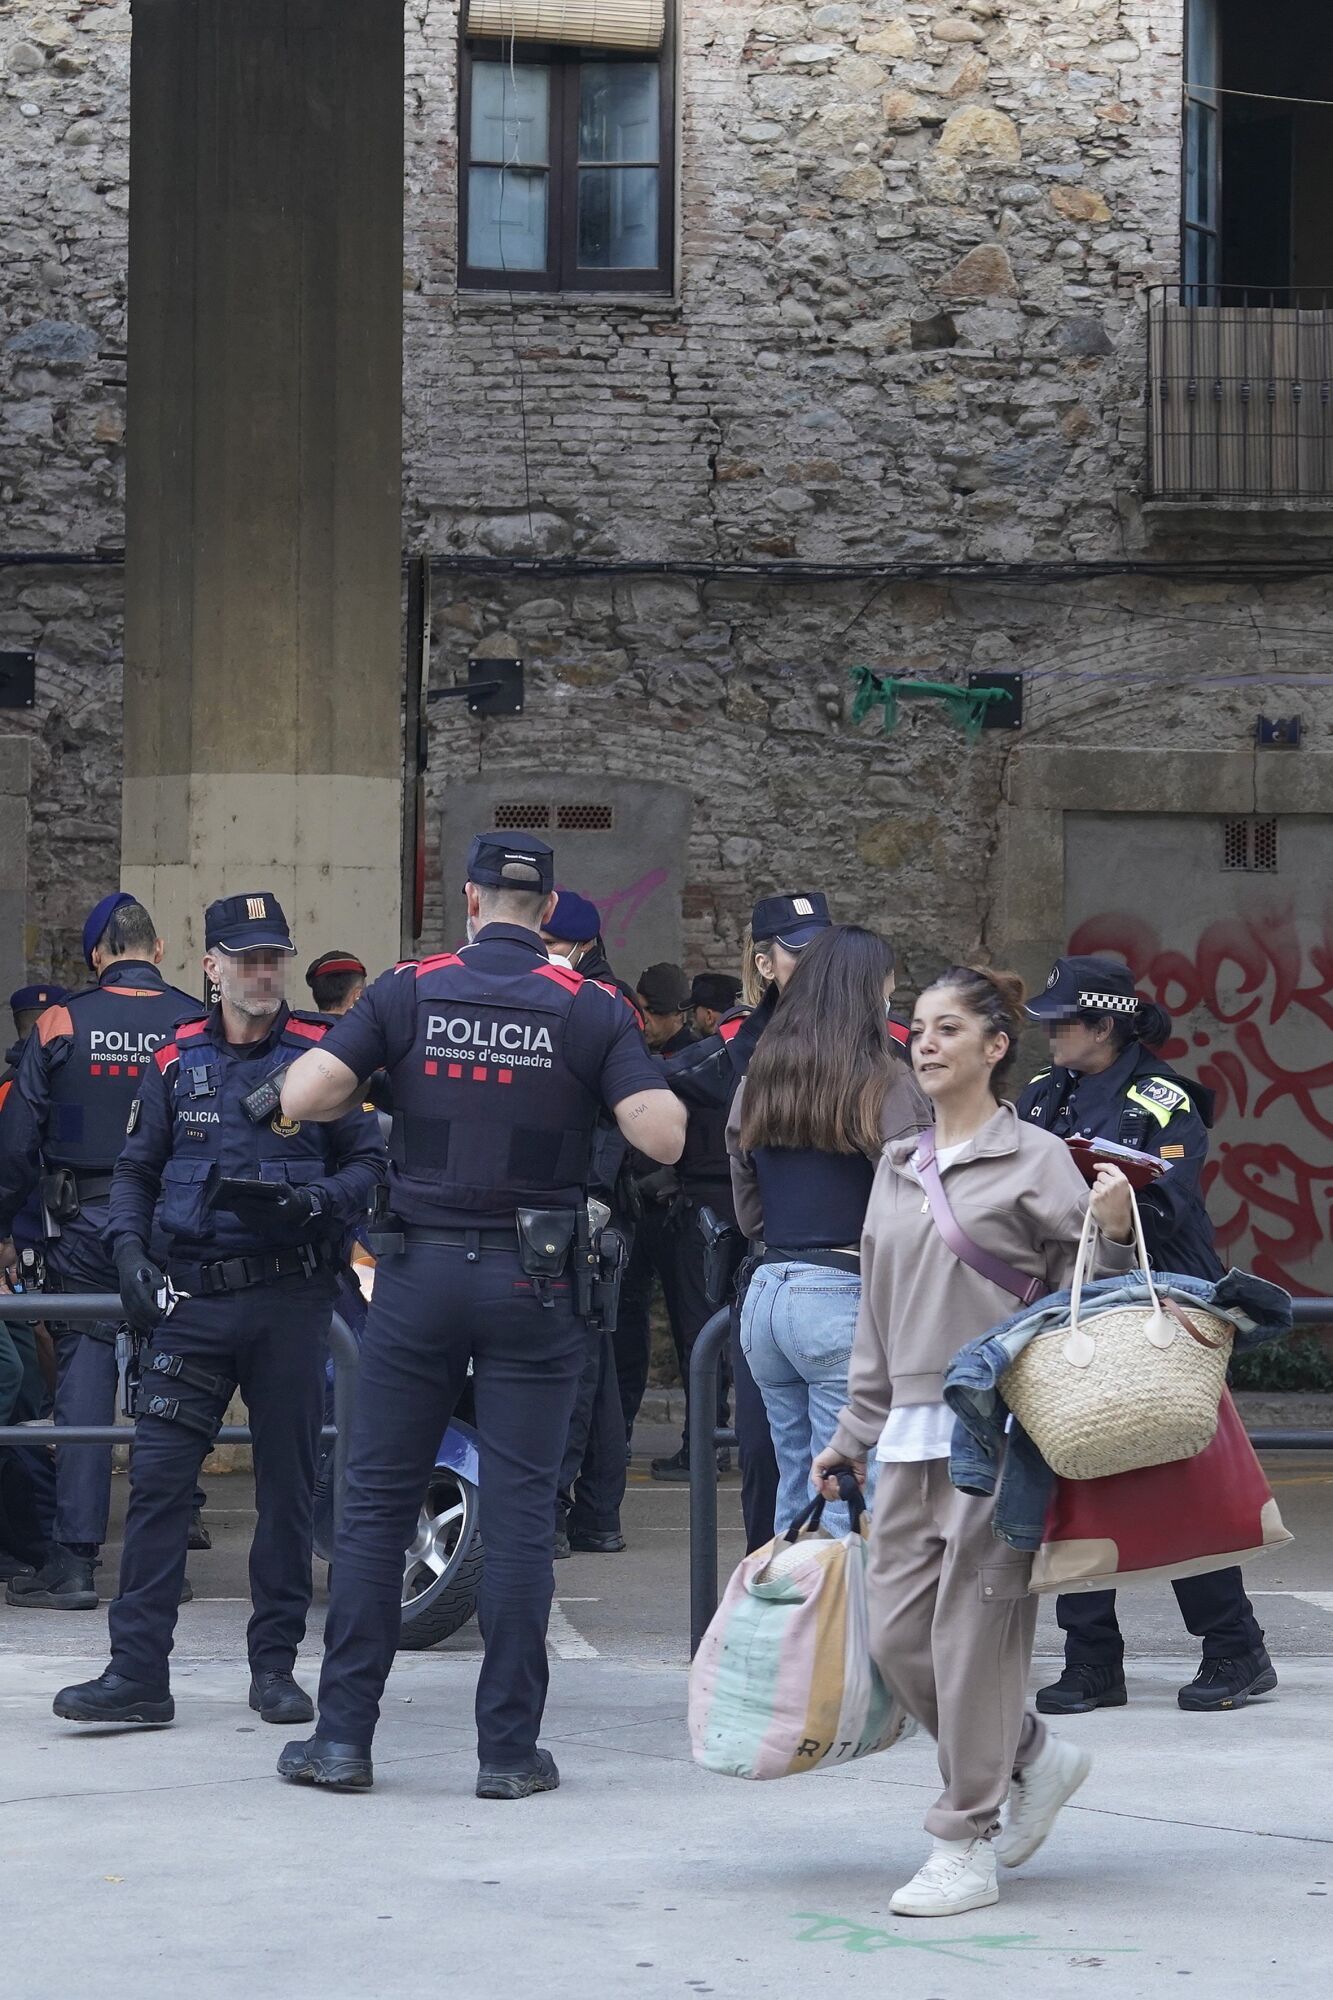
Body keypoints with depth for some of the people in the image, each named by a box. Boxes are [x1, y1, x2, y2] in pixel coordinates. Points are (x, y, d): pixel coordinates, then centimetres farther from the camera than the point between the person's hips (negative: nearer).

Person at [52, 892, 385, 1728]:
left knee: (288, 1483, 5)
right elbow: (136, 1170, 15)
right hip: (196, 1297, 1)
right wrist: (130, 1252, -1)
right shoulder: (176, 1062, 9)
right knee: (158, 1477, -6)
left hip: (292, 1294, -1)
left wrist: (322, 1200, -15)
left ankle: (276, 1666, 15)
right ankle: (138, 1671, -5)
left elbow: (370, 1160, 4)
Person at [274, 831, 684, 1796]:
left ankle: (342, 1735, 8)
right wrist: (658, 1090, 9)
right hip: (536, 1282, -1)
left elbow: (302, 1096, -9)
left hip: (421, 1271, 1)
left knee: (377, 1501, 7)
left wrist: (377, 1094, 11)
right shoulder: (591, 1009, -3)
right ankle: (509, 1747, 4)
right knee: (521, 1514, 3)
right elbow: (663, 1138, -12)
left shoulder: (409, 992, -1)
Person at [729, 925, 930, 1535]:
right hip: (845, 1298, -6)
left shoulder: (757, 1082, 11)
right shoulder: (884, 1085, -8)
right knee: (848, 1505, -4)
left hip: (764, 1294, 7)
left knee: (795, 1494, 16)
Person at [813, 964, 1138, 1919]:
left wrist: (1110, 1229, -21)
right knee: (897, 1632, 3)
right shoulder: (898, 1168, 16)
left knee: (972, 1633, -6)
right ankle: (1036, 1756, 25)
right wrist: (853, 1434, 23)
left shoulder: (1035, 1160, -3)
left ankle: (966, 1851, 3)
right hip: (912, 1431, 7)